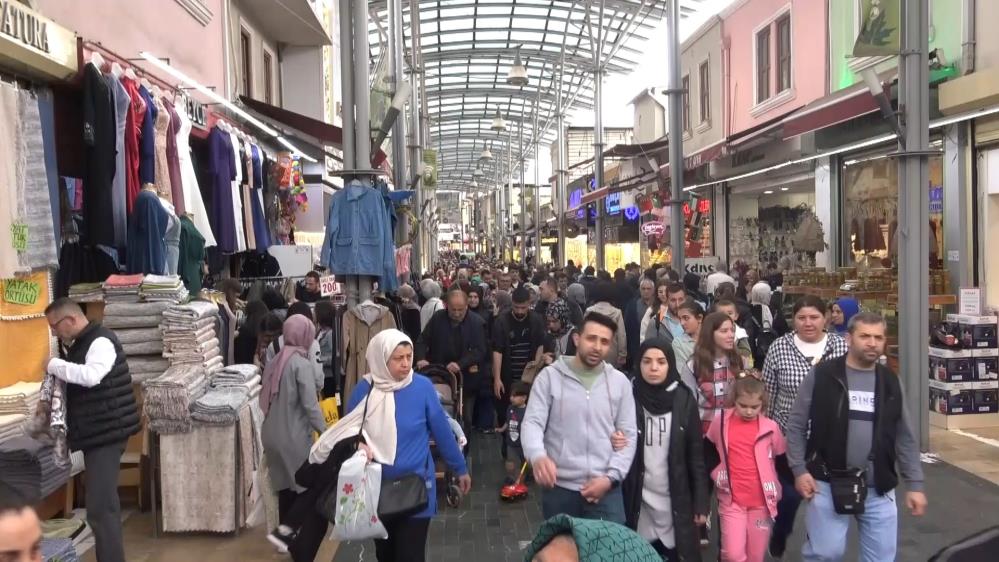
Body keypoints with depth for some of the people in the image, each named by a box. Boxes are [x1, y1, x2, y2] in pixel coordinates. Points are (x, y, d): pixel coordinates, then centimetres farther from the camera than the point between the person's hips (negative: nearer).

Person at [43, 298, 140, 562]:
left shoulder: (100, 341, -16)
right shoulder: (77, 344, 15)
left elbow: (90, 376, -33)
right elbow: (74, 380, 23)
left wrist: (54, 364, -21)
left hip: (106, 432, -11)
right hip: (96, 432, 11)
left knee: (100, 508, -12)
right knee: (104, 503, 19)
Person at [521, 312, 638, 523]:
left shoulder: (620, 381, 4)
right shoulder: (550, 376, -3)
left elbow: (629, 435, 5)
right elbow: (532, 423, -10)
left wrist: (610, 478, -7)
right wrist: (538, 456, -31)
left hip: (606, 489, 1)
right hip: (559, 488, -1)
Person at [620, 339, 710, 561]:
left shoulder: (684, 400, -3)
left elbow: (696, 454, 0)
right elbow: (615, 440, 3)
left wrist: (701, 502, -2)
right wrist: (614, 443, -20)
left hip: (675, 500, 0)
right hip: (637, 501, 0)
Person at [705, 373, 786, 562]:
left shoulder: (770, 427, -4)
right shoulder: (720, 422, -4)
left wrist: (777, 491, 9)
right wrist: (716, 473, 8)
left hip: (762, 502, 1)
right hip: (731, 501, -1)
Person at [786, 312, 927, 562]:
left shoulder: (890, 382, 5)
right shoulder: (821, 375, -7)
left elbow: (905, 438, 10)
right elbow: (796, 425, -3)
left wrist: (915, 484, 6)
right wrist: (799, 470, -10)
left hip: (878, 487, 4)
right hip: (828, 483, -3)